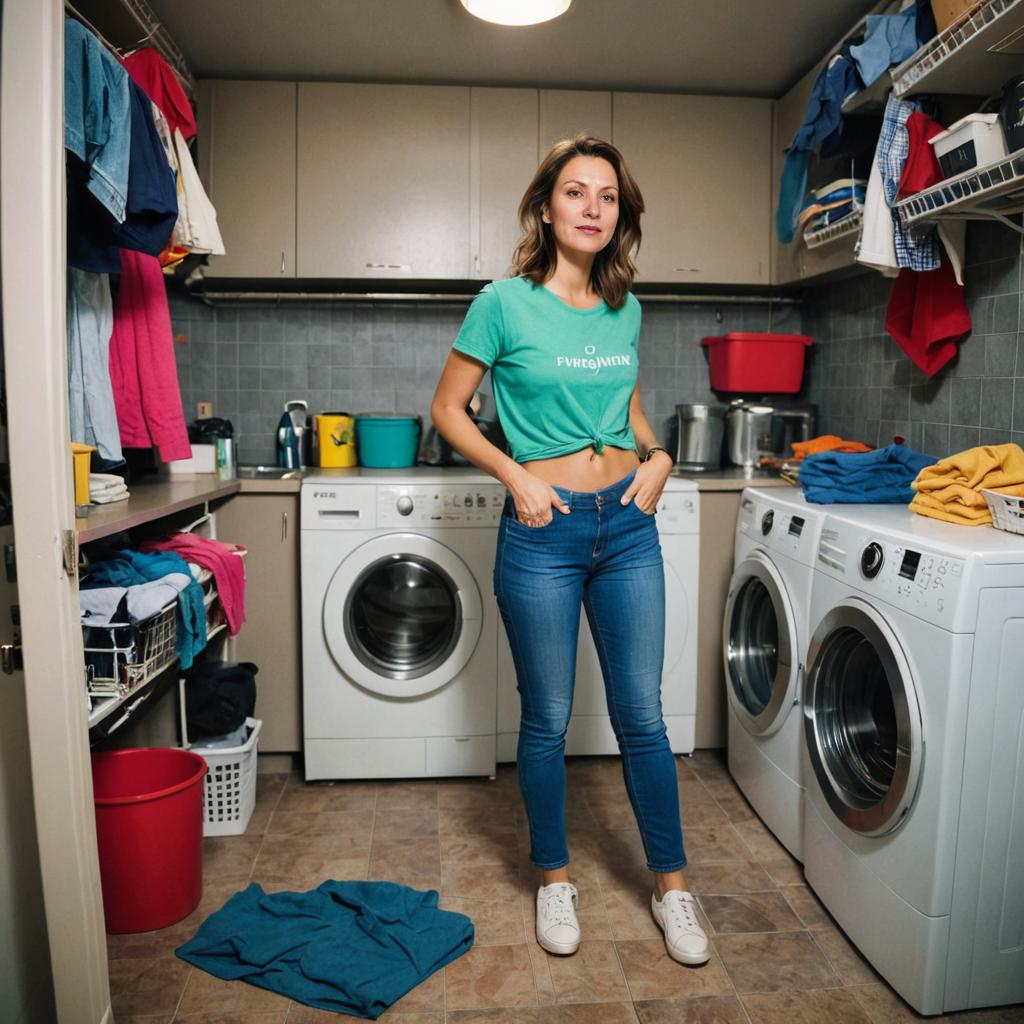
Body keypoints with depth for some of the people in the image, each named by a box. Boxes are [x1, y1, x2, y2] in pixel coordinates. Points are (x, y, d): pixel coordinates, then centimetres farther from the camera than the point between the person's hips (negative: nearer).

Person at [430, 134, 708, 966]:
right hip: (543, 531, -3)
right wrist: (515, 475, -13)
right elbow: (448, 411, -2)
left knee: (643, 716, 10)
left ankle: (671, 884, 29)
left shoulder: (625, 310, 7)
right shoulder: (505, 303, -6)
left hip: (628, 524, 4)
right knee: (548, 720, 10)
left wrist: (656, 454, 3)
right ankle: (555, 879, 32)